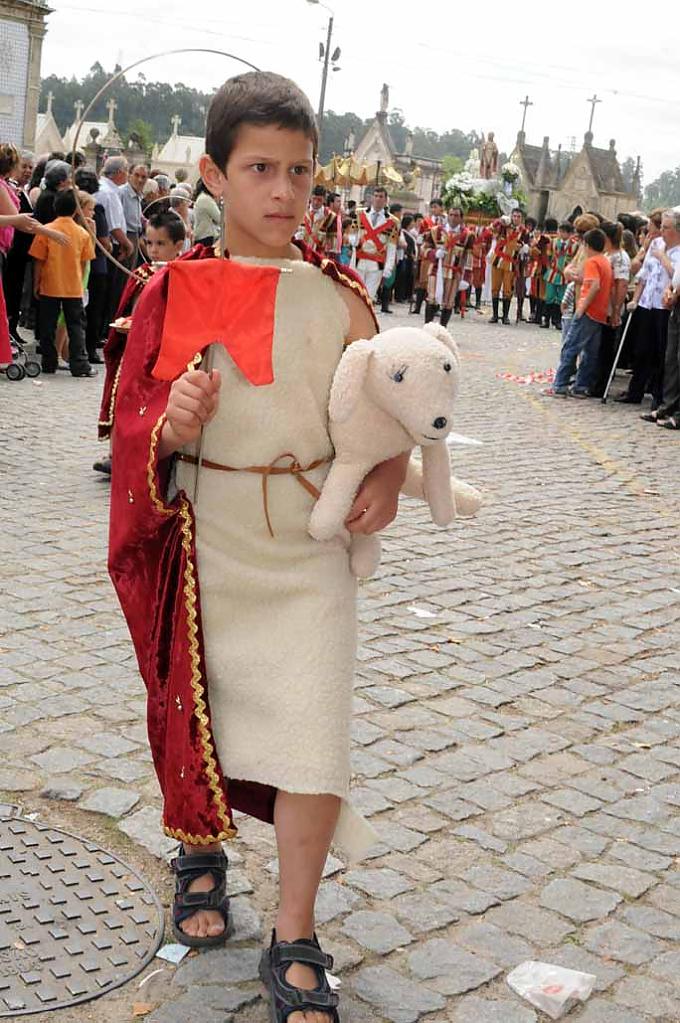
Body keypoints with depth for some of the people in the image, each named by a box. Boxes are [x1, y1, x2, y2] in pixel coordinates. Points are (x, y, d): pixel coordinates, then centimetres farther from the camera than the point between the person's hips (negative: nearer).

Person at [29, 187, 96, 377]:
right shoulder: (83, 233, -2)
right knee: (76, 326, 5)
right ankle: (79, 365, 0)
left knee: (48, 326, 9)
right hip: (74, 288, 1)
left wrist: (36, 284, 7)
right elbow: (84, 263, 4)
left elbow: (39, 261, -3)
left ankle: (49, 363, 12)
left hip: (50, 287, -1)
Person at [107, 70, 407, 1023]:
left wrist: (389, 475, -14)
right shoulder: (175, 291, -4)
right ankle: (202, 856, 46)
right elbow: (135, 421, -1)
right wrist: (171, 425, -23)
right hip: (206, 542, 1)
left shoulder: (338, 295, -2)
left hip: (311, 544, 0)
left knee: (313, 737, -4)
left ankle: (296, 946, 14)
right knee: (195, 704, 16)